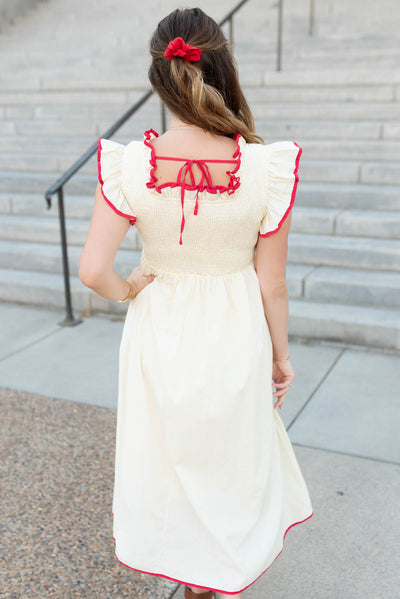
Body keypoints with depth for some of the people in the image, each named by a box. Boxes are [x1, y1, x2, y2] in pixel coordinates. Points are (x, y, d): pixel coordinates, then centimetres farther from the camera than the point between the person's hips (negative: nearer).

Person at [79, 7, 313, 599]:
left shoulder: (128, 166, -18)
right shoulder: (266, 169, -19)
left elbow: (92, 270, -19)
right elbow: (272, 284, -11)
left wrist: (127, 290, 3)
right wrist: (281, 354, 5)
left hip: (159, 331, 1)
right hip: (234, 335, 0)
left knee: (171, 456, 24)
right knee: (235, 455, 26)